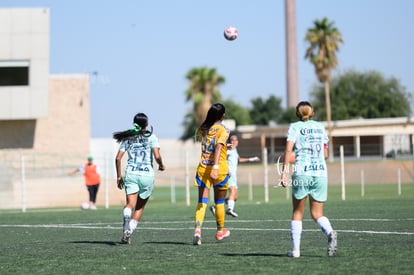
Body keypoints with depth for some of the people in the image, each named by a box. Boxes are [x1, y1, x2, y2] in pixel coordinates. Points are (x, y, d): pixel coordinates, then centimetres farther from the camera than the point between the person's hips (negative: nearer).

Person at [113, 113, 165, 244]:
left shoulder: (127, 138, 10)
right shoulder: (151, 137, 2)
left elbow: (118, 158, 5)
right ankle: (129, 231, 1)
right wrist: (161, 165, 10)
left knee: (130, 204, -10)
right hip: (147, 174, -1)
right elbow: (157, 156, -10)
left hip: (130, 174, 1)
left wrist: (119, 176, 13)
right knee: (140, 207, 13)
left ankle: (126, 216, -44)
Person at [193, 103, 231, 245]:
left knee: (202, 202, -1)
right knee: (219, 202, 15)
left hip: (202, 168, 3)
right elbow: (218, 148, -21)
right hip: (219, 168, -3)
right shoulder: (223, 129, -8)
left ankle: (197, 230, -22)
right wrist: (216, 167, -29)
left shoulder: (202, 129, 8)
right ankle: (220, 231, 30)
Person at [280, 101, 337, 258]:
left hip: (301, 173, -3)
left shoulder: (295, 127, 4)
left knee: (297, 212, 10)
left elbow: (288, 149, -10)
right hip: (321, 172, 3)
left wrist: (284, 171, -13)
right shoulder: (320, 127, 16)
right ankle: (330, 233, -23)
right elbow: (325, 154, 17)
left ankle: (295, 249, 5)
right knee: (317, 213, 7)